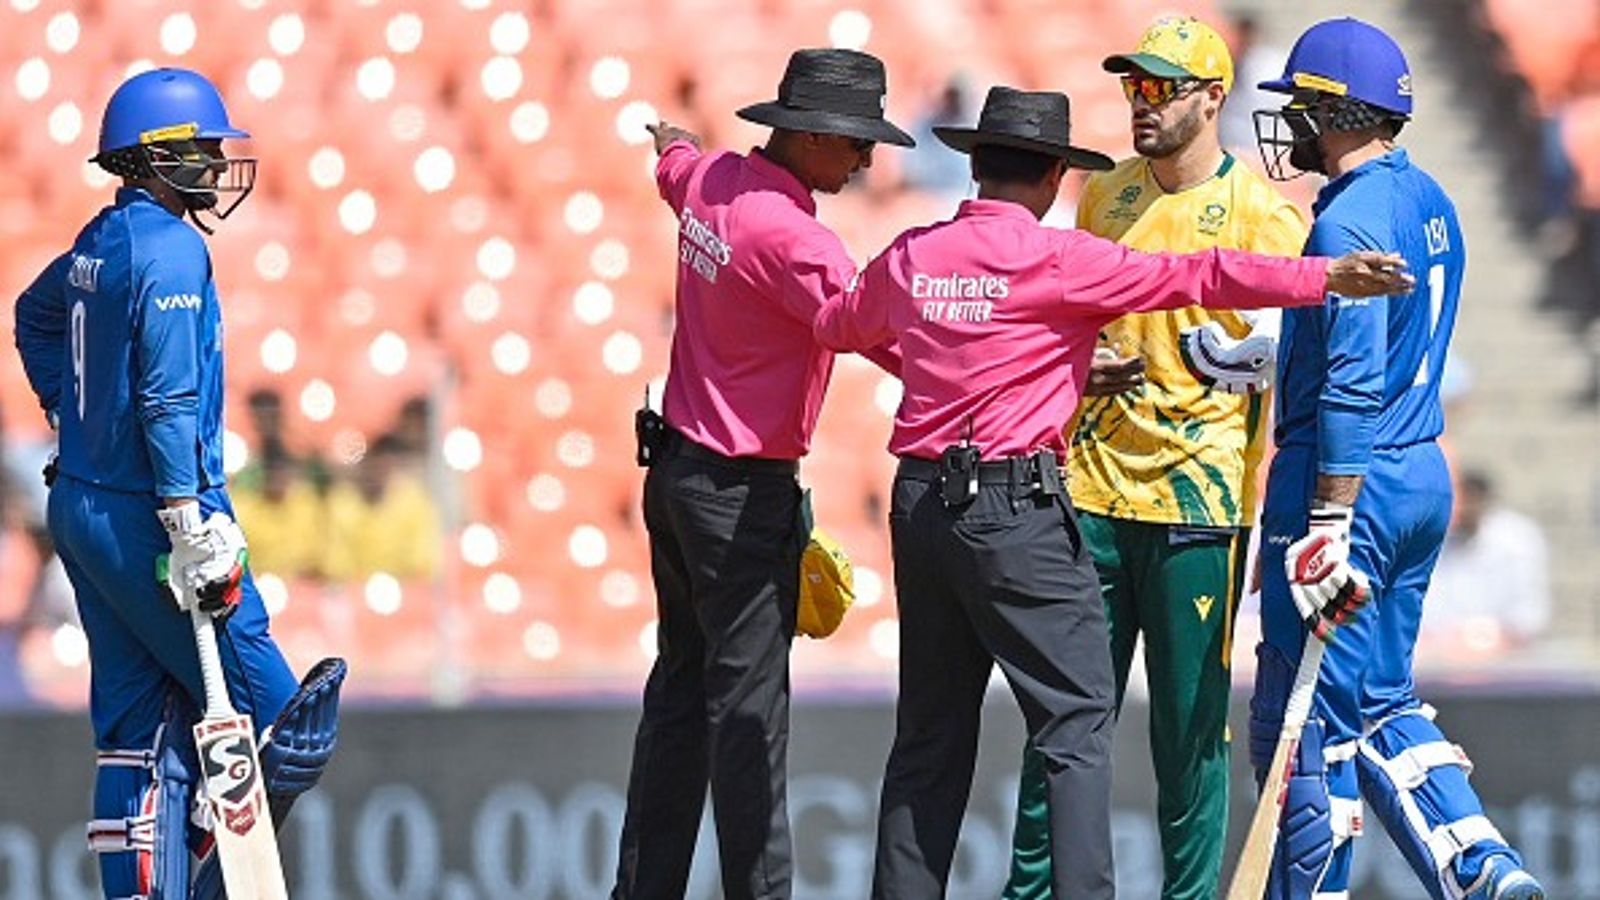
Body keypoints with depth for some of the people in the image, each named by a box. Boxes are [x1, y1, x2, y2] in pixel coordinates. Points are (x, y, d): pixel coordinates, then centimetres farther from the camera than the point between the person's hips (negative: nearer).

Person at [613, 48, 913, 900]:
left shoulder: (710, 181, 4)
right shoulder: (791, 237, -22)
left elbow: (673, 166, 30)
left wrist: (671, 141, 57)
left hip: (674, 469, 9)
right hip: (742, 493, -9)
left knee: (680, 685, 13)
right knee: (748, 704, -7)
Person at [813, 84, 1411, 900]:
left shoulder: (909, 258, 8)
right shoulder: (1056, 259, -8)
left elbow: (838, 325, 27)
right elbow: (1191, 279, -13)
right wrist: (1328, 277, -13)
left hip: (920, 503, 6)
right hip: (1015, 507, -6)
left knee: (931, 729, 13)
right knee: (1078, 718, -3)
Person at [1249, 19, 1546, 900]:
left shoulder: (1351, 220, -17)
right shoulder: (1429, 201, 12)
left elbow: (1352, 388, -23)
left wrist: (1327, 529, -24)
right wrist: (1253, 355, 22)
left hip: (1349, 480, -10)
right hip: (1423, 479, 10)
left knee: (1305, 719, -2)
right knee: (1381, 702, 16)